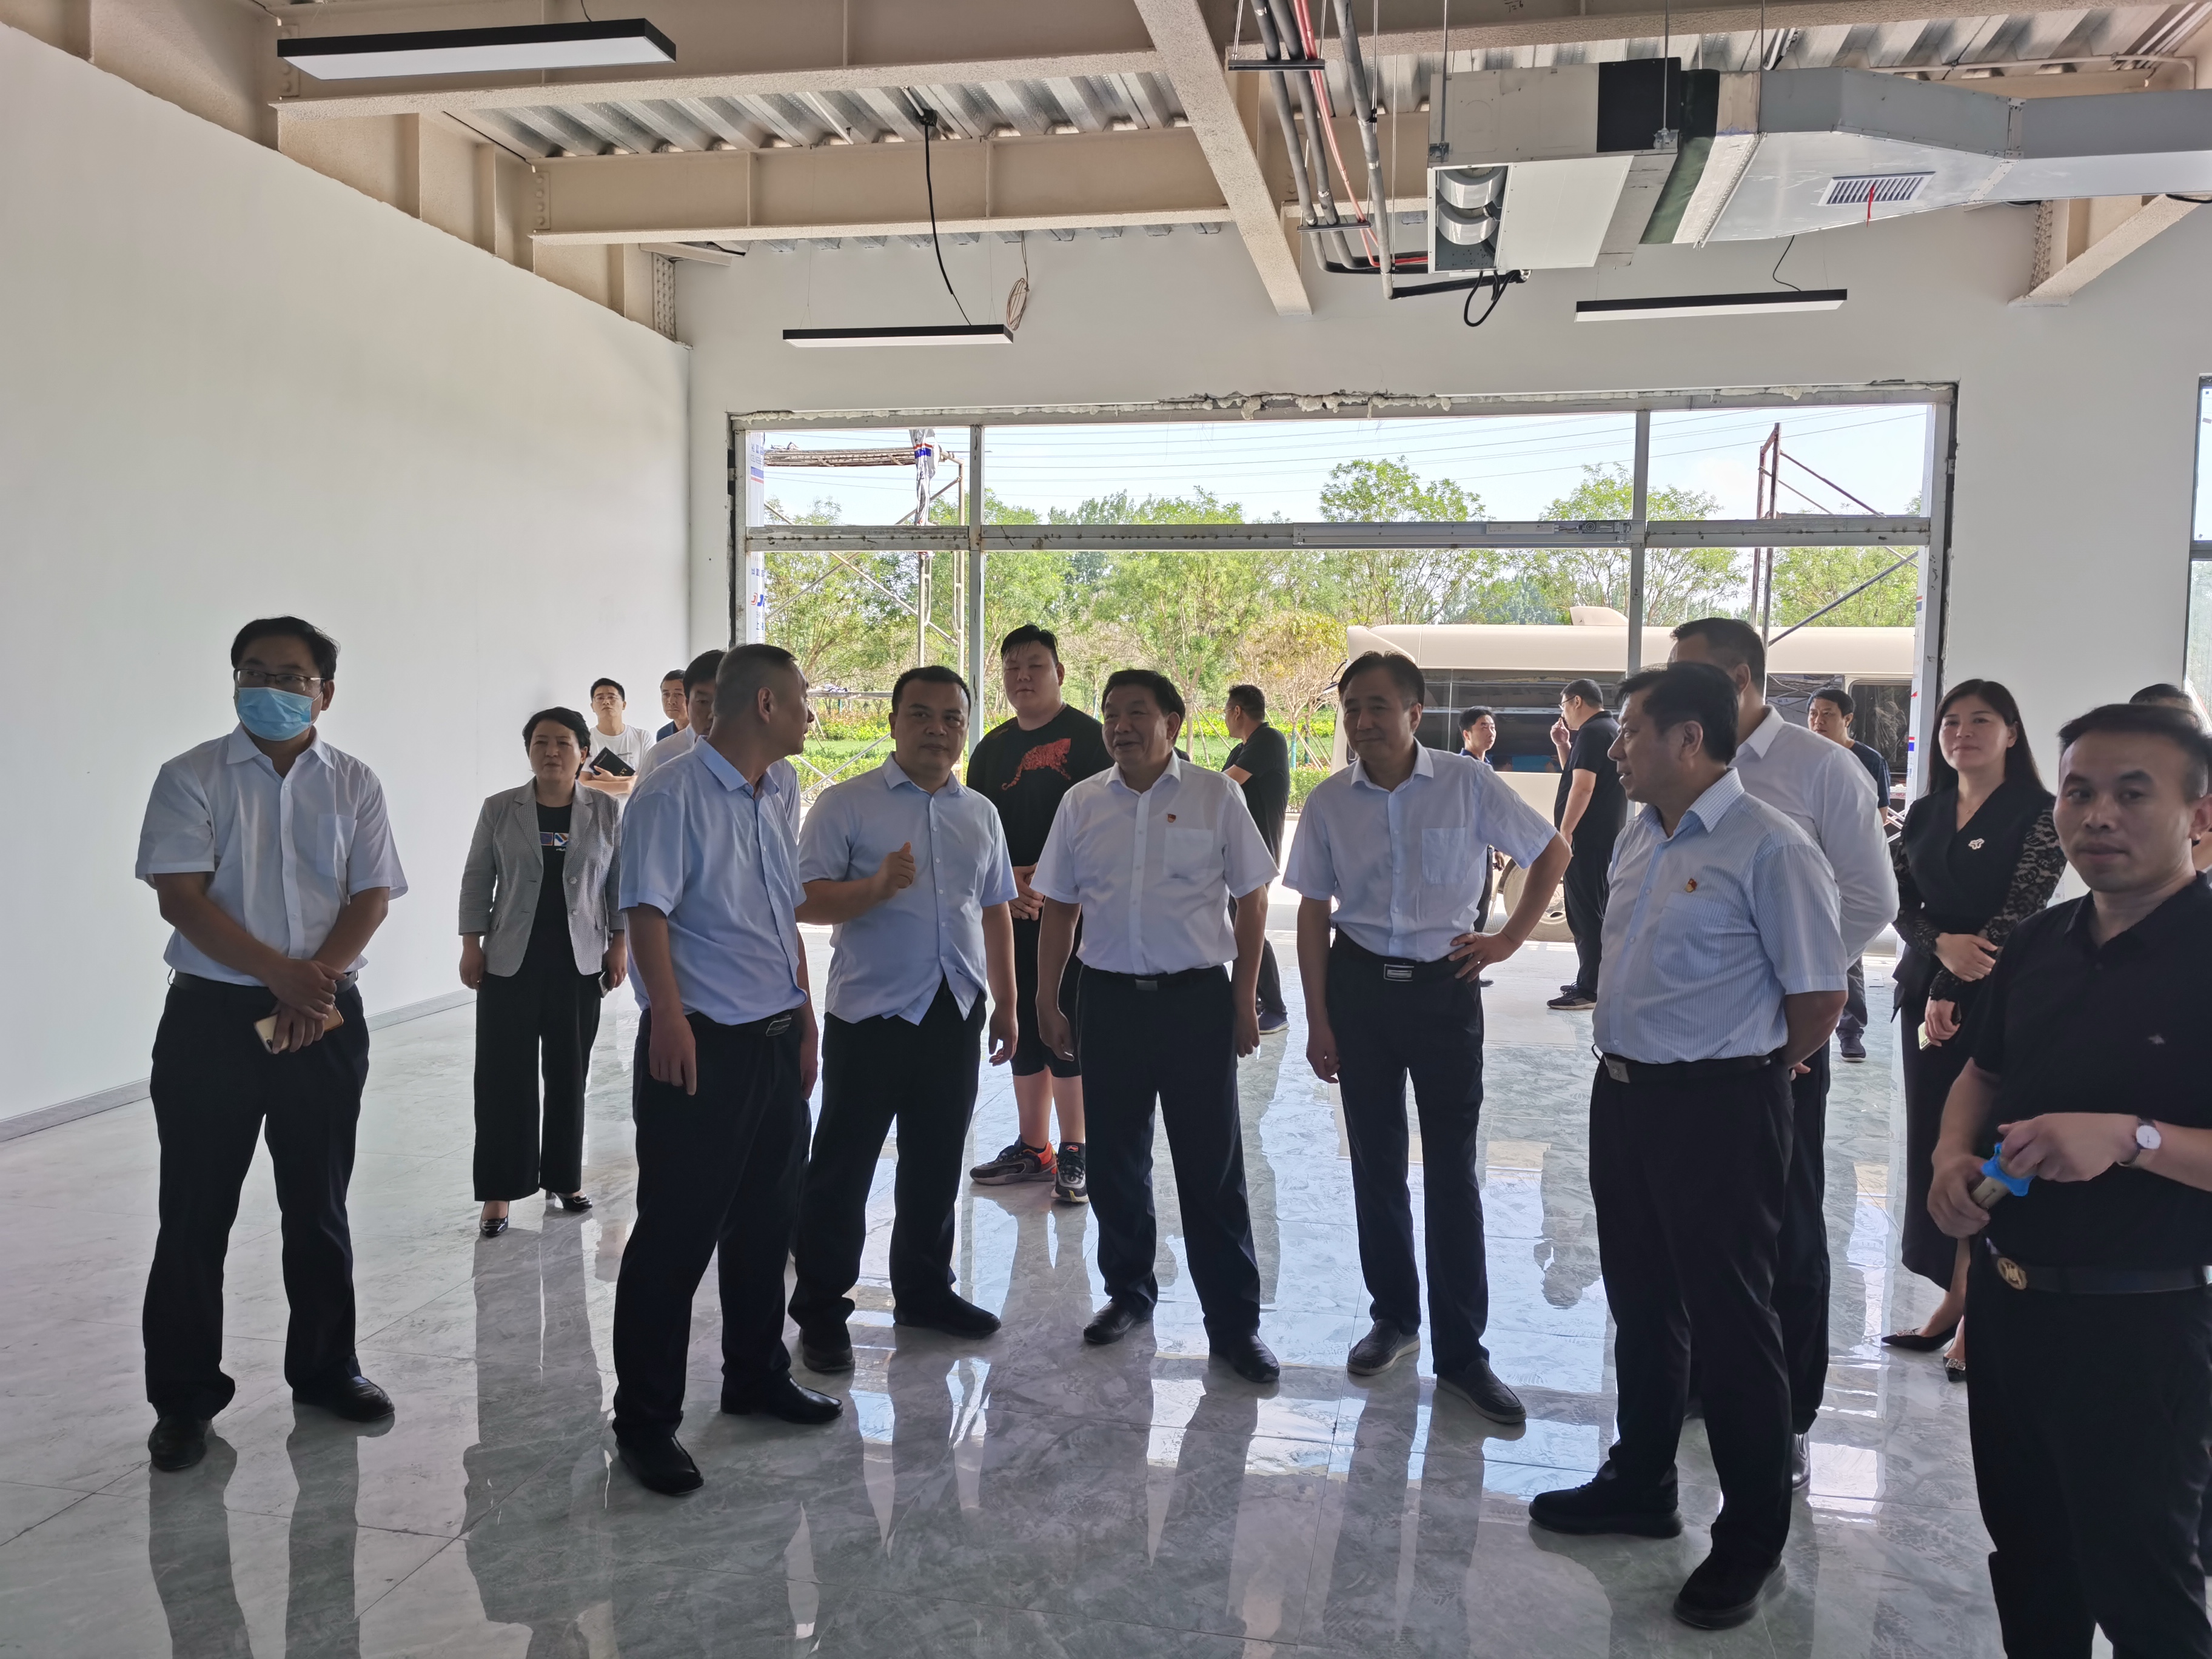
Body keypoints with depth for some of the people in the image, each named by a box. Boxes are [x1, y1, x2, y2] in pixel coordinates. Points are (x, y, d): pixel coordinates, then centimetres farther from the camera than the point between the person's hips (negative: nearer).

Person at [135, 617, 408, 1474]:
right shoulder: (192, 778, -1)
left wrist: (318, 983, -15)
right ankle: (183, 1398, 17)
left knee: (319, 1206, 12)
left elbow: (371, 897, -1)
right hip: (211, 1016, -2)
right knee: (195, 1215, 4)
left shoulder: (354, 784, 5)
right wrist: (281, 975, -19)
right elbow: (181, 897, -10)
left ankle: (325, 1367, 27)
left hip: (325, 1017, 2)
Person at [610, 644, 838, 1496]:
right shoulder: (673, 795, -13)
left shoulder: (776, 796, 13)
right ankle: (645, 1422, 11)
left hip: (777, 1041, 8)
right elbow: (648, 912, -19)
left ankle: (755, 1374, 35)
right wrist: (670, 1015, -29)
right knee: (676, 1235, -1)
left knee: (766, 1221, 18)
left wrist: (805, 1018, 17)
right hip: (700, 1045, -8)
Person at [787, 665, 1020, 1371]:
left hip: (955, 1014, 5)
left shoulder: (980, 813, 12)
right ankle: (820, 1311, 15)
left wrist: (1006, 1004, 16)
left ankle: (924, 1289, 32)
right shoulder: (846, 804, -4)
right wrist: (878, 887, -27)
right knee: (842, 1168, 2)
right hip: (869, 1014, -5)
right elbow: (807, 900, -11)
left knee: (936, 1166, 15)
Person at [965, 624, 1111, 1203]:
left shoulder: (1089, 738, -4)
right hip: (1012, 911, 6)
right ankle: (1032, 1148, 21)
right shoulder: (991, 749, 14)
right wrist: (1006, 880, -5)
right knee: (1023, 1029, 10)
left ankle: (1073, 1154, 5)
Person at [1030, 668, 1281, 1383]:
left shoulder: (1215, 796, -2)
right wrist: (1046, 1001, 7)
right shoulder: (1081, 803, 6)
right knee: (1115, 1161, 13)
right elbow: (1059, 910, 11)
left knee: (1212, 1165, 2)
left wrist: (1244, 999, -2)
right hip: (1109, 999, 3)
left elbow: (1251, 900, 1)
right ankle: (1128, 1291, 33)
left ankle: (1234, 1322, 13)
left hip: (1197, 999, -3)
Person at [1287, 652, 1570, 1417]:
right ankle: (1393, 1317, 30)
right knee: (1375, 1164, 12)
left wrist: (1510, 938, -1)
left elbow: (1552, 851, 6)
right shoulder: (1329, 802, -2)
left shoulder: (1468, 784, -7)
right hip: (1360, 983, 2)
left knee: (1453, 1172, 0)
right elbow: (1314, 912, 3)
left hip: (1445, 986, -2)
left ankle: (1461, 1352, 11)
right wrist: (1318, 1020, -1)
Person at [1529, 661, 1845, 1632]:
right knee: (1641, 1303, 20)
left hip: (1717, 1108, -8)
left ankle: (1752, 1542, 21)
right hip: (1622, 1092, 8)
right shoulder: (1640, 835, 9)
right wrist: (1626, 1061, 15)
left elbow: (1819, 993, -14)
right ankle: (1640, 1485, 37)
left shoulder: (1767, 847, -17)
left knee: (1730, 1322, 4)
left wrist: (1748, 1074, -1)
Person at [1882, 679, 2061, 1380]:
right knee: (1931, 1146, 8)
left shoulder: (2039, 813, -7)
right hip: (1923, 992, 6)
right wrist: (1941, 946, -16)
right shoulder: (1924, 813, 10)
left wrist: (1951, 996, -16)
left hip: (1999, 1002, -6)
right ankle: (1953, 1299, 19)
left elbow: (2020, 911, -14)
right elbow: (1900, 902, 6)